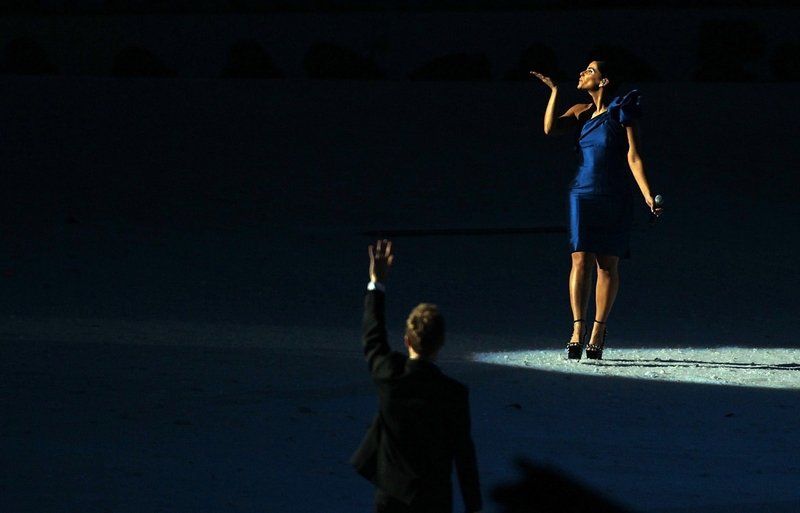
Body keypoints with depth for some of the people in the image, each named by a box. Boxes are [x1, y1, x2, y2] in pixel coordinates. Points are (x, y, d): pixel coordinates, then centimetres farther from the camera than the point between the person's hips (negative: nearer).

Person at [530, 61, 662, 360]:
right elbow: (551, 129, -5)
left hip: (615, 199, -3)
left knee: (607, 264, 1)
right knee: (581, 261, -7)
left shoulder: (623, 113, -1)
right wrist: (554, 92, 1)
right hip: (584, 195, 3)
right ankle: (577, 331, -11)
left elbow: (633, 157, -6)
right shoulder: (581, 112, 11)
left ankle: (598, 333, 7)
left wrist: (647, 195, -14)